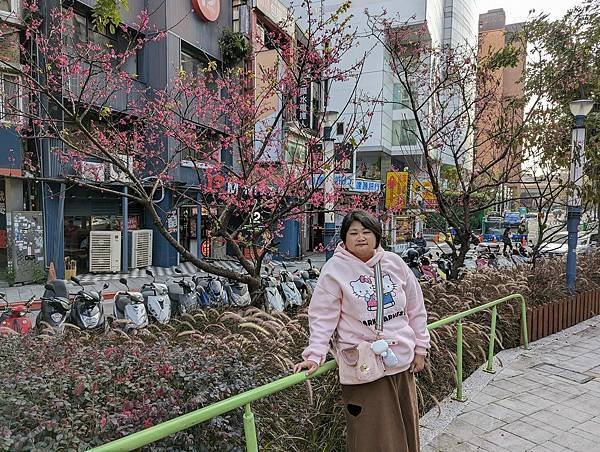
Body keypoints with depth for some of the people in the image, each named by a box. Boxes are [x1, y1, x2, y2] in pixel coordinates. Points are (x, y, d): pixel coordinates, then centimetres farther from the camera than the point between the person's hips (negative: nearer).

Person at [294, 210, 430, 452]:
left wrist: (420, 349, 8)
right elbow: (323, 316, -10)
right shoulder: (335, 268, -10)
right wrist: (315, 355, -18)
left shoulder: (394, 262, 0)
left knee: (406, 425, 20)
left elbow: (416, 309, 7)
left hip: (403, 360, 4)